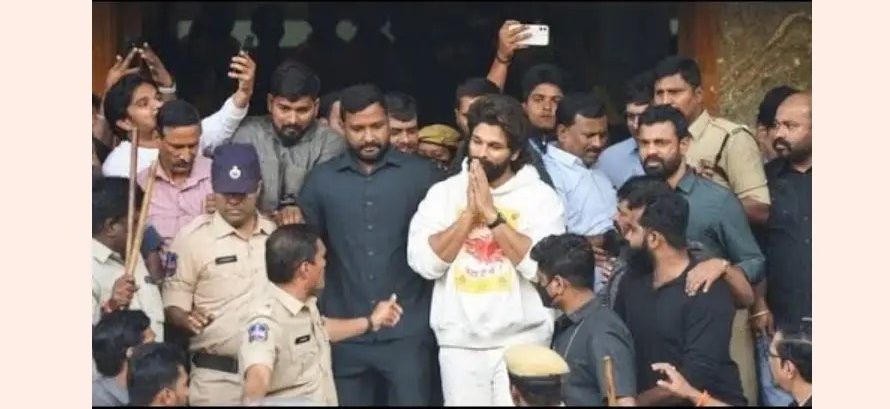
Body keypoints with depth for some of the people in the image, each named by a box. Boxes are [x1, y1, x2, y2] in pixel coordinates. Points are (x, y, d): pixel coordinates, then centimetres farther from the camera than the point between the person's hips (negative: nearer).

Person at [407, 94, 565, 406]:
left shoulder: (540, 196, -2)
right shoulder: (443, 193, 5)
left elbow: (542, 267, -15)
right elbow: (424, 263, -6)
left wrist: (492, 215, -15)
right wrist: (470, 212, -10)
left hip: (521, 341, -2)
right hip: (459, 343, 2)